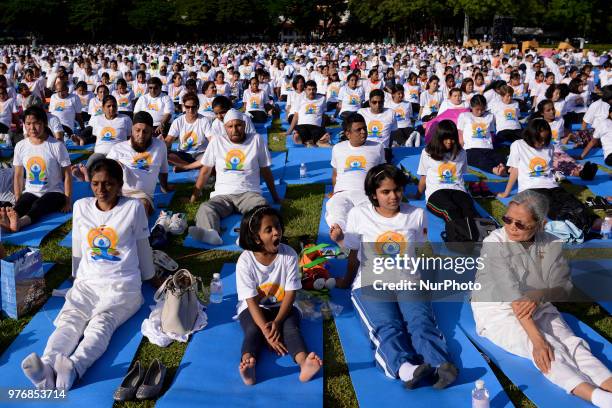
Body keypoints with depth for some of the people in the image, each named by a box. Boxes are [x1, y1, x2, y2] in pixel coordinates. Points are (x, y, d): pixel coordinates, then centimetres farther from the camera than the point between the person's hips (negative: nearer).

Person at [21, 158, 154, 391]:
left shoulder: (133, 208, -1)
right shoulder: (81, 207, 10)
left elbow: (143, 247, 10)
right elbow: (78, 248, 20)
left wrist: (148, 277, 20)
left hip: (122, 287, -3)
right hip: (87, 283, 3)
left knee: (101, 323, -31)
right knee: (69, 321, -27)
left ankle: (74, 367, -56)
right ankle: (47, 368, -52)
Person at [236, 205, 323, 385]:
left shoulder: (289, 254, -13)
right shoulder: (245, 261, -17)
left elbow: (291, 292, -11)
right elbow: (252, 300, -18)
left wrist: (277, 322, -23)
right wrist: (266, 332, -28)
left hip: (282, 306, 1)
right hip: (254, 308, -1)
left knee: (291, 327, -27)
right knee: (253, 330, -30)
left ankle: (304, 363, -50)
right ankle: (248, 364, -53)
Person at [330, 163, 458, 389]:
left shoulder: (416, 214, 13)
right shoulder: (359, 214, 8)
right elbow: (354, 255, 19)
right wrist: (346, 281, 26)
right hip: (371, 284, -1)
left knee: (422, 321, -30)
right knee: (387, 327, -32)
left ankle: (441, 365, -54)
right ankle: (405, 368, -57)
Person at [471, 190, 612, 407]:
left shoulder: (551, 245, -4)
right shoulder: (495, 243, -18)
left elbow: (563, 288, -3)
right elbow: (512, 296, -25)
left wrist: (540, 294, -27)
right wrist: (538, 339, -32)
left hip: (538, 307, 5)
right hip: (497, 310, -5)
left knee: (573, 343, -23)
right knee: (549, 350, -29)